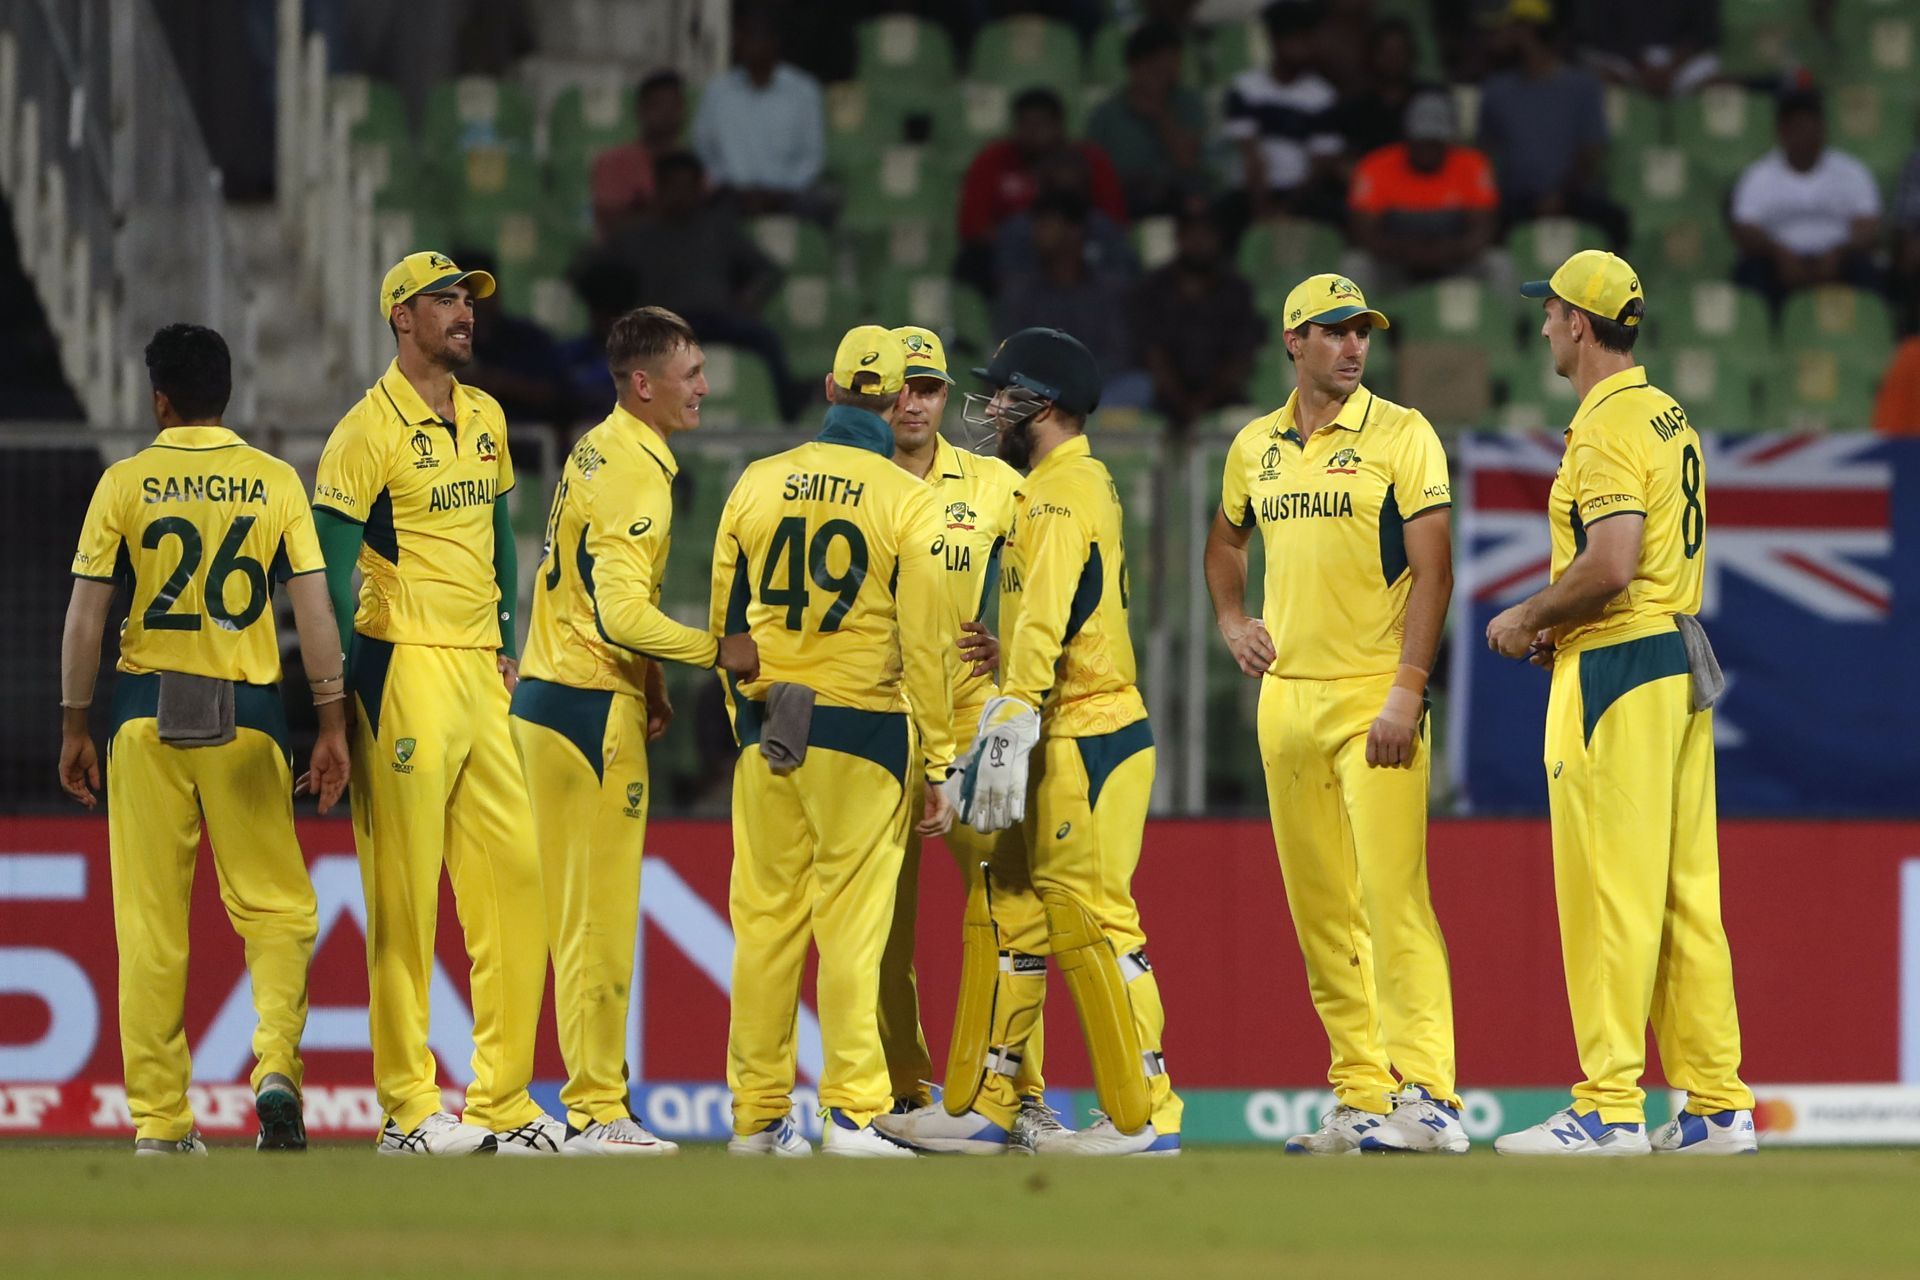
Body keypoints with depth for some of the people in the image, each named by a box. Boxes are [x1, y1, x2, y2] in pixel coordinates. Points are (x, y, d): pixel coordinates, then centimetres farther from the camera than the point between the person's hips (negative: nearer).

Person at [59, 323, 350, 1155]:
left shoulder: (125, 483, 0)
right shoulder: (275, 482, 2)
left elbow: (87, 612, -2)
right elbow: (314, 605, -1)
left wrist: (75, 726, 5)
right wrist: (331, 724, 2)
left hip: (147, 717, 0)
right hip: (248, 713, 0)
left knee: (150, 920, 3)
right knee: (273, 905, 7)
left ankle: (161, 1119, 3)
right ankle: (276, 1065, -16)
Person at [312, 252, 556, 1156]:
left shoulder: (484, 419, 15)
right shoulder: (369, 431, -8)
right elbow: (334, 568, -10)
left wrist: (507, 643, 17)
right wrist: (355, 696, -14)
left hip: (481, 671, 7)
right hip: (404, 667, -7)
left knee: (512, 871, 4)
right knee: (404, 892, -5)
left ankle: (502, 1100, 10)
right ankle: (408, 1108, -3)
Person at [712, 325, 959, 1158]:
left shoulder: (757, 485, 5)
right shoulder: (908, 503, -6)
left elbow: (725, 620, 12)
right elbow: (926, 643, -7)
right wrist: (937, 768, -2)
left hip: (766, 727, 3)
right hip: (863, 730, -3)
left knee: (764, 922, 8)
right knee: (851, 924, -2)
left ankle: (757, 1117, 12)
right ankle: (853, 1113, -5)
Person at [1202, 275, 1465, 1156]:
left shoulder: (1400, 436, -3)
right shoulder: (1255, 446, 13)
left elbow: (1432, 568, -9)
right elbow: (1226, 538, 33)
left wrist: (1406, 694, -17)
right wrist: (1230, 620, 14)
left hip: (1373, 699, -6)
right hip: (1288, 698, 6)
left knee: (1391, 895, -15)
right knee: (1320, 912, 7)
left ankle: (1427, 1097, -19)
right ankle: (1361, 1101, 12)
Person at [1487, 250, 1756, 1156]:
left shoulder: (1609, 428, -14)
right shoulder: (1671, 419, 16)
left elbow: (1609, 567, -24)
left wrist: (1526, 619, -9)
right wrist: (1563, 628, 18)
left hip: (1617, 672, -10)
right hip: (1682, 663, 10)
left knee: (1609, 889, -8)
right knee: (1685, 893, 9)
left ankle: (1610, 1108, -9)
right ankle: (1717, 1105, 8)